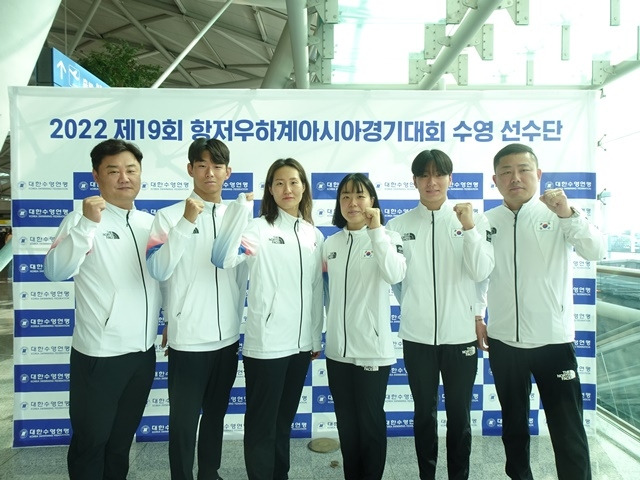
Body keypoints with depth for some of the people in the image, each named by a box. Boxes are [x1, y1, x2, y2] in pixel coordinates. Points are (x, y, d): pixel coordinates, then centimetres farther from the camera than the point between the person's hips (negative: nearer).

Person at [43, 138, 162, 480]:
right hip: (99, 354, -4)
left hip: (144, 352, 5)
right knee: (90, 441, 13)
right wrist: (88, 224, -34)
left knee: (122, 439, 21)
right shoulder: (83, 220, -9)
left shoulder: (150, 223, 7)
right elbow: (55, 272, -24)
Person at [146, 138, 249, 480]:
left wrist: (237, 323, 13)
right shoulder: (169, 216, -6)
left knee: (215, 416, 20)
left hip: (228, 338, 4)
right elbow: (158, 271, -20)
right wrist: (186, 223, -25)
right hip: (188, 340, -4)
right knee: (183, 421, 9)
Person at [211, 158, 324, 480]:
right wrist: (240, 207, -31)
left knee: (284, 421, 21)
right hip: (266, 343, -5)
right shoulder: (259, 228, -9)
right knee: (262, 424, 7)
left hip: (300, 343, 6)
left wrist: (316, 336, 15)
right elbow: (222, 258, -28)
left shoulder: (314, 235, 8)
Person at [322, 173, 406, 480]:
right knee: (346, 421, 16)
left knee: (371, 421, 9)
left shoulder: (387, 238, -6)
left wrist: (375, 230, -21)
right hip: (337, 348, 5)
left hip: (373, 348, -4)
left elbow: (395, 275, -26)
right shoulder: (331, 243, 7)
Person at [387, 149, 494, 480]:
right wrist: (411, 306, 2)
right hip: (417, 335, 1)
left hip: (460, 333, 0)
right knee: (424, 413, 16)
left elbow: (481, 272, -11)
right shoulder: (398, 225, -2)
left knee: (459, 415, 14)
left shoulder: (474, 219, -2)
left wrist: (469, 228, -19)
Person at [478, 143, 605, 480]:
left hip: (553, 339, -3)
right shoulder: (487, 222, 2)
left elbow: (596, 252, -19)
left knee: (567, 429, 4)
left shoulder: (557, 215, -5)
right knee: (513, 423, 18)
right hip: (503, 340, 3)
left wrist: (568, 214, -32)